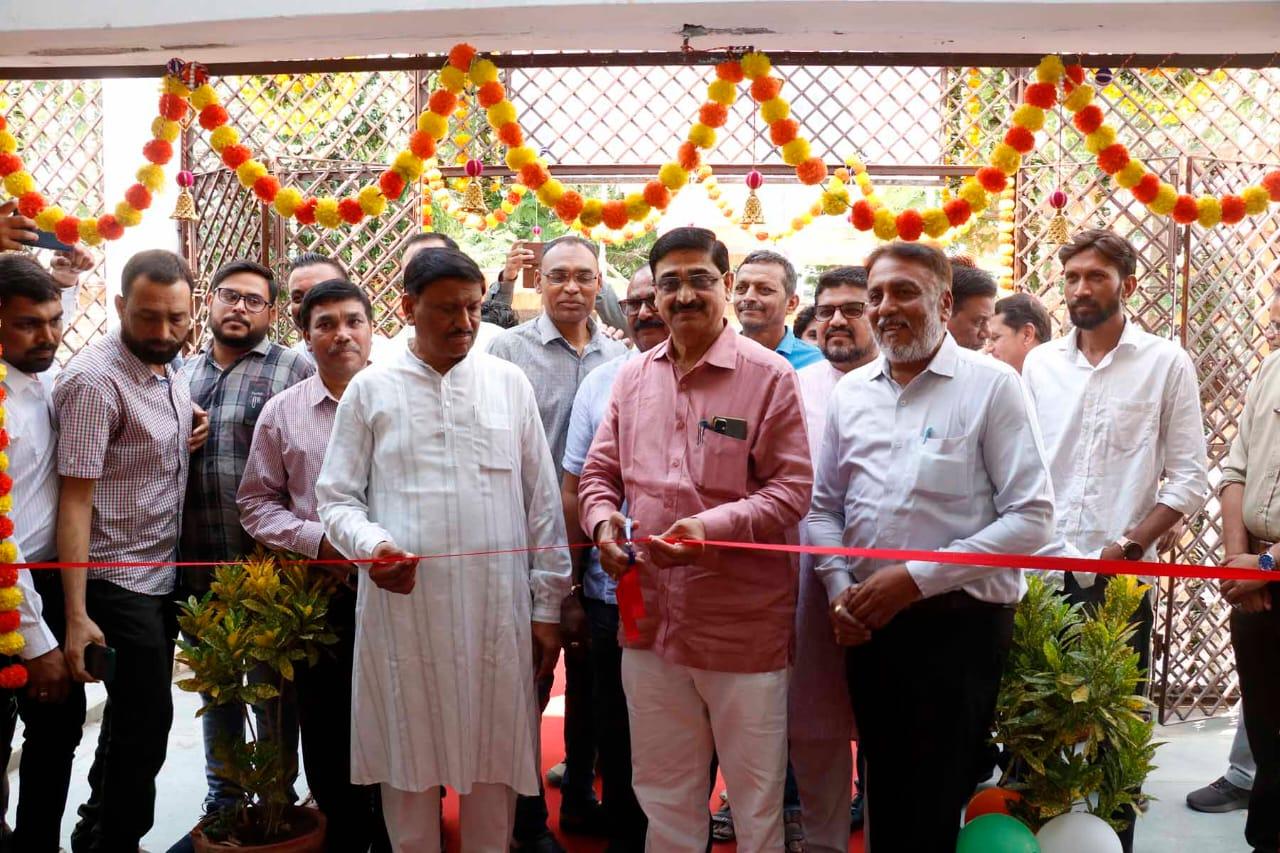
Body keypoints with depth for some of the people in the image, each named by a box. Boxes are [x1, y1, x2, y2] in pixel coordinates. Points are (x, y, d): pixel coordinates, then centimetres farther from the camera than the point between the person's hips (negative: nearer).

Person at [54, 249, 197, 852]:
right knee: (145, 722, -4)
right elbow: (75, 500, -20)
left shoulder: (174, 368, 6)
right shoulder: (96, 380, -18)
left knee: (139, 718, 16)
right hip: (117, 582, -8)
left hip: (162, 577, 8)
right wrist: (77, 614, -22)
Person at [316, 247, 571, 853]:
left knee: (494, 762, 10)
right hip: (402, 606, 0)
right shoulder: (370, 390, 5)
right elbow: (337, 497, 5)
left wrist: (547, 606, 4)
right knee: (408, 763, 10)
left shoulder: (509, 382, 7)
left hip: (497, 607, 1)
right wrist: (370, 545, -17)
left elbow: (542, 501, 7)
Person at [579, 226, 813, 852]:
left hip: (743, 623, -4)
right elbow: (599, 473, 14)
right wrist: (603, 519, -8)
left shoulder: (768, 375, -7)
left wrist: (713, 526, -23)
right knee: (661, 789, 20)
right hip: (650, 615, 5)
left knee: (756, 796, 11)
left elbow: (792, 488, -10)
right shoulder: (633, 376, 9)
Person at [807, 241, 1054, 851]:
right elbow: (824, 506, 13)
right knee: (884, 794, 17)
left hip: (958, 624, -4)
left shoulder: (990, 384, -7)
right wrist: (839, 585, -4)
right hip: (867, 624, 5)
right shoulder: (849, 393, 8)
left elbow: (1031, 518, -13)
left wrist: (916, 577, -16)